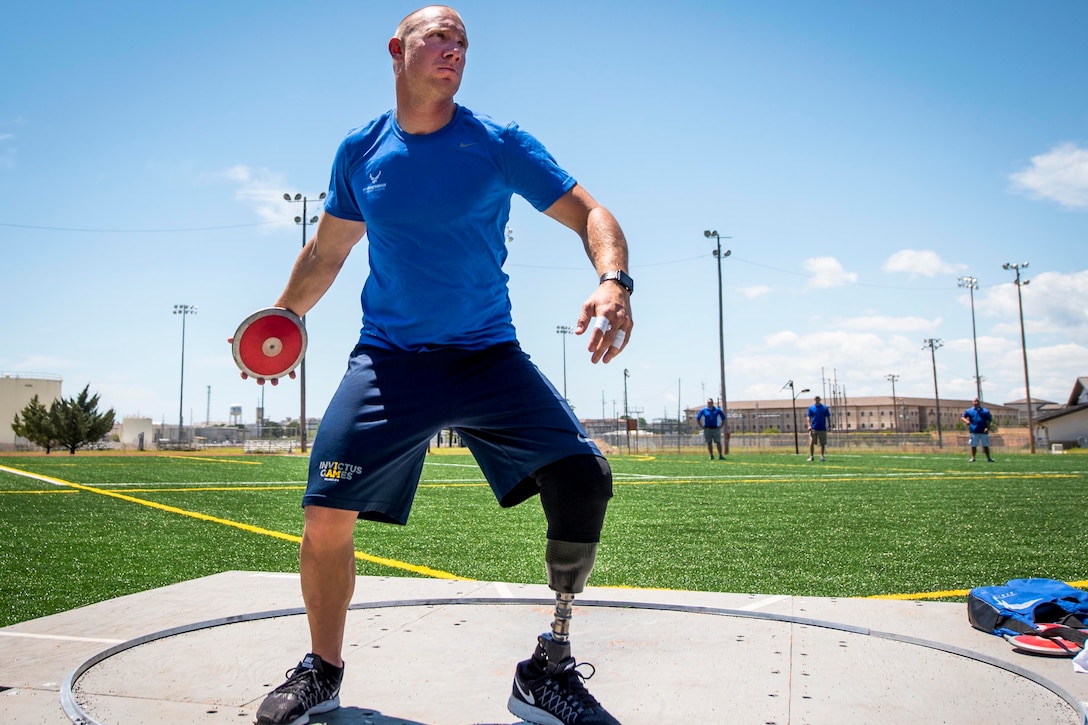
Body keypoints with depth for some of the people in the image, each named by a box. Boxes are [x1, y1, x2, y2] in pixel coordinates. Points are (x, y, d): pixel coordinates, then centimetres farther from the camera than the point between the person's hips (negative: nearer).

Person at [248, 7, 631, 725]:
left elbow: (590, 213, -5)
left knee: (585, 479, -19)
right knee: (325, 517, -12)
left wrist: (614, 281, -24)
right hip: (388, 357, 1)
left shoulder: (499, 144, -1)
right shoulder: (359, 153, 7)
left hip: (490, 356, -1)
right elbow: (327, 250, 20)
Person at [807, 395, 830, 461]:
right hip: (813, 428, -1)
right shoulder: (811, 408, 3)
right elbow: (809, 418, 3)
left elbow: (828, 417, 7)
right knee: (811, 443, -5)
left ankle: (822, 456, 15)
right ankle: (811, 456, 2)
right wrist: (809, 426, -10)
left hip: (822, 429, 1)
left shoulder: (825, 408, 3)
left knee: (822, 443, 5)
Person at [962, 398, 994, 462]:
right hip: (974, 432, 0)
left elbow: (989, 420, 7)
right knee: (973, 445, 2)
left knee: (986, 445, 6)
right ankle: (973, 458, 10)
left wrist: (987, 428, -7)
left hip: (983, 431, 1)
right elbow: (962, 417, 4)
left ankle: (988, 458, 15)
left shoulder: (985, 411, 8)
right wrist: (966, 421, -16)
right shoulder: (969, 411, 7)